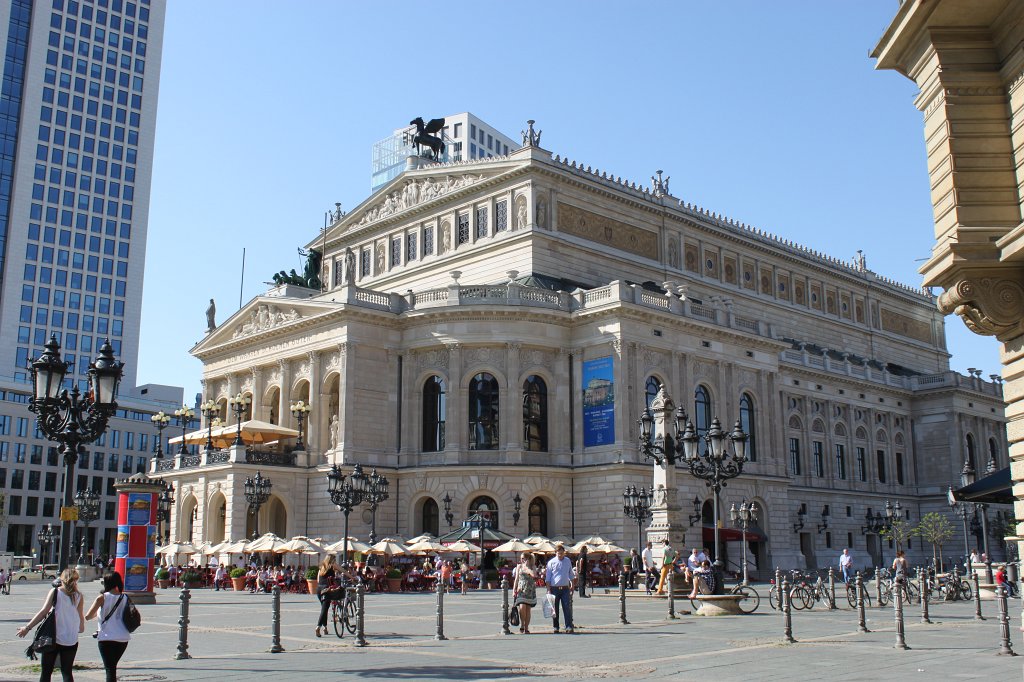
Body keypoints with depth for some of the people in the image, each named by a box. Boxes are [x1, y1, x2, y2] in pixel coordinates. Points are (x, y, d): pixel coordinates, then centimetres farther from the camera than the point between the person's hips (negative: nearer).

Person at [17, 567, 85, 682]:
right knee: (67, 672, 11)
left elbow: (44, 612, -11)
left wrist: (27, 627, -7)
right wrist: (81, 628, 27)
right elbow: (81, 616, 7)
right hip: (71, 640, 2)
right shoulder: (78, 595, 1)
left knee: (46, 672, 8)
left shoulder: (55, 592, -4)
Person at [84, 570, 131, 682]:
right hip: (123, 638, 5)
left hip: (106, 638, -5)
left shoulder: (102, 598, -8)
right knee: (113, 666, 23)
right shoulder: (124, 598, 5)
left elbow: (87, 617, -6)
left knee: (110, 669, -4)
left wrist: (97, 613, 14)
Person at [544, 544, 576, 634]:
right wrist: (548, 590, -6)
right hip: (554, 588, -2)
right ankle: (556, 627, 11)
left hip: (565, 588, 2)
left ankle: (569, 627, -8)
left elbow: (571, 575, 20)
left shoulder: (568, 561, 9)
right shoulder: (551, 562, -1)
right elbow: (548, 578, 0)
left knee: (567, 608, -7)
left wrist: (572, 585, 16)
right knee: (555, 609, 4)